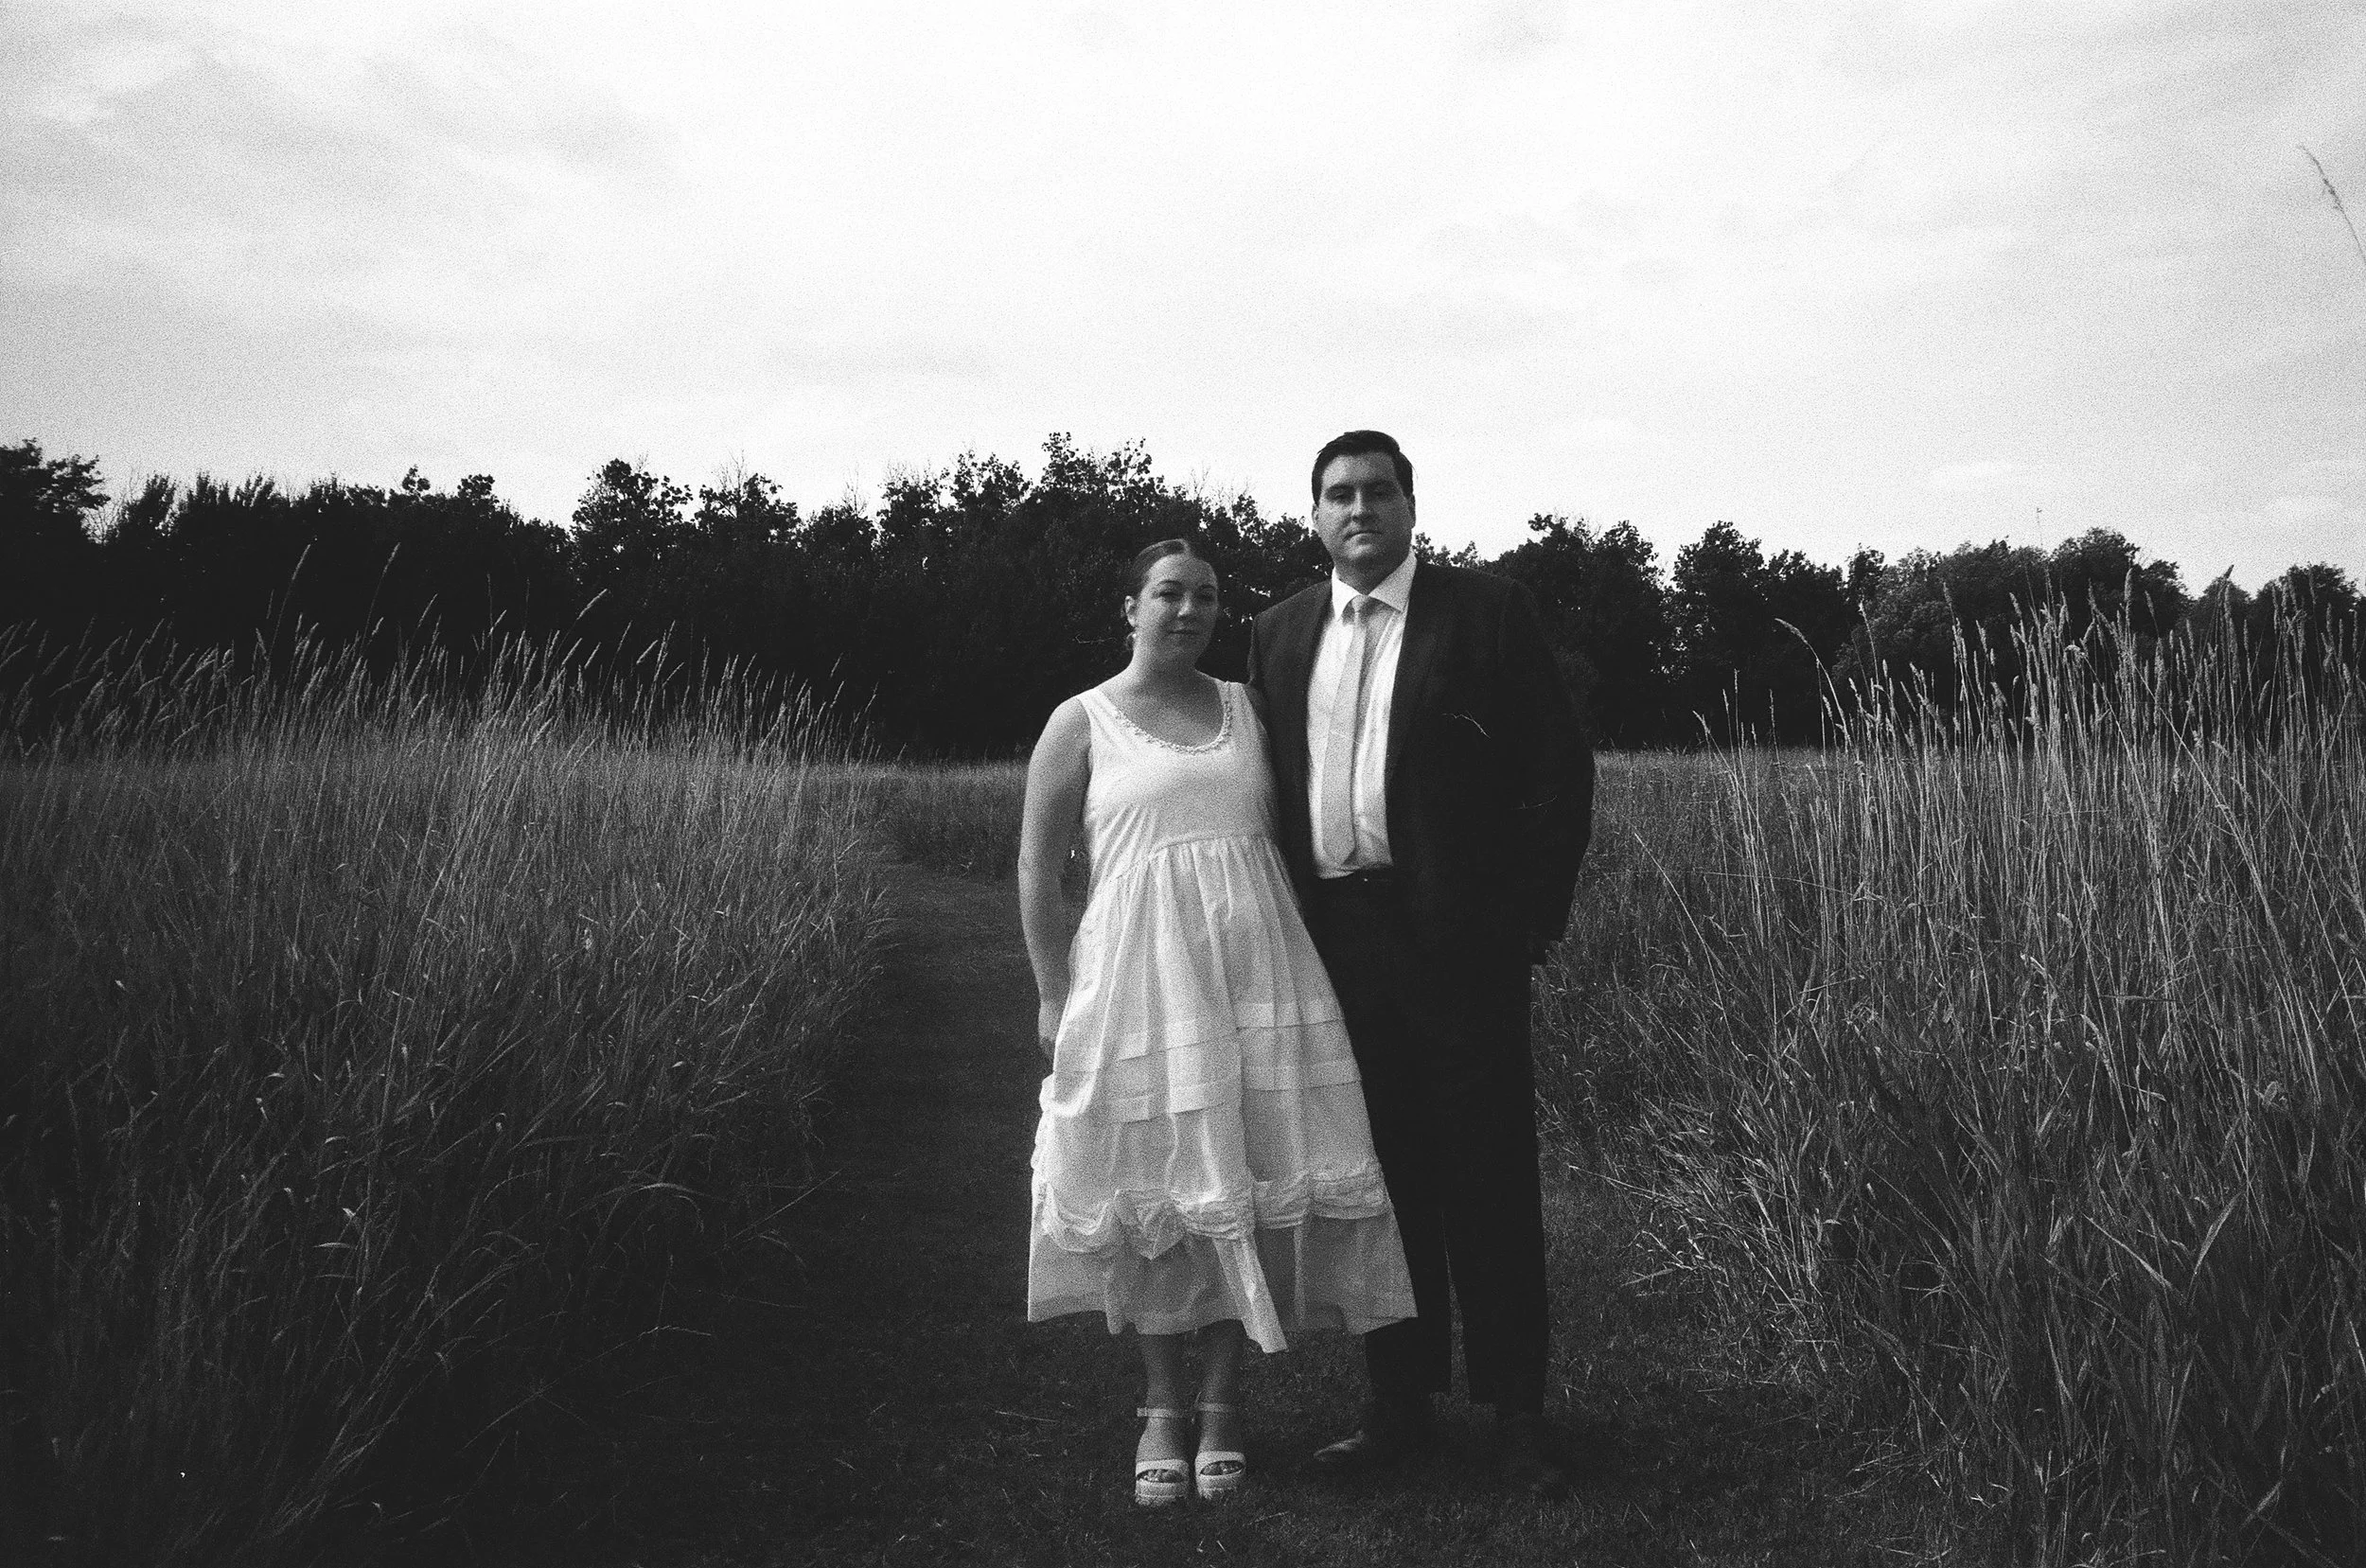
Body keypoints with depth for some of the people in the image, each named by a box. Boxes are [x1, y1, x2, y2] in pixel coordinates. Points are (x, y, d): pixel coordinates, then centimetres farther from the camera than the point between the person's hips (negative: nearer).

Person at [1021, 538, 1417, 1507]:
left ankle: (1223, 1401, 16)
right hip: (1140, 976, -2)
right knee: (1154, 1187, 3)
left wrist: (1304, 965, 8)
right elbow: (1038, 869, 3)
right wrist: (1054, 994, -2)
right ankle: (1163, 1407, 18)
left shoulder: (1248, 709, 13)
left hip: (1257, 972, 3)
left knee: (1247, 1183, 2)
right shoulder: (1082, 721, 4)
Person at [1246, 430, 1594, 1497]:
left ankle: (1516, 1410, 16)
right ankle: (1398, 1405, 24)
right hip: (1333, 937, 4)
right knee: (1377, 1177, 11)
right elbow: (1272, 788, 14)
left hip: (1457, 938, -4)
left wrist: (1533, 918, -8)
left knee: (1487, 1176, 3)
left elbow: (1559, 770, -2)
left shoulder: (1488, 612, 1)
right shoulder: (1281, 634, 13)